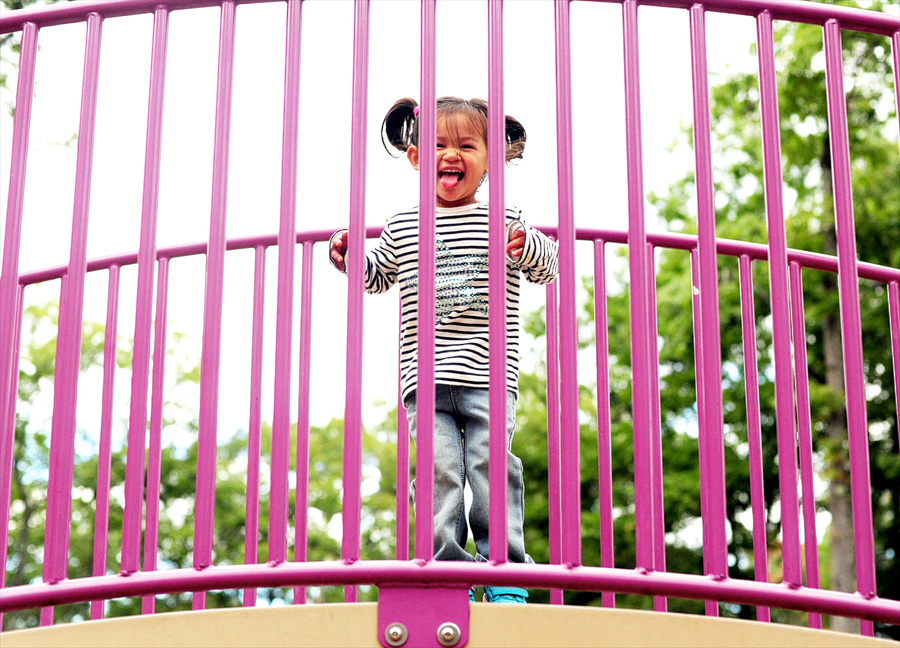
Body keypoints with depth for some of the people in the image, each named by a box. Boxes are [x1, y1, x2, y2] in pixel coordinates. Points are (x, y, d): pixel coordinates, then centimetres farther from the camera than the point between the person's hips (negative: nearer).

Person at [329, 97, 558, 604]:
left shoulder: (504, 222, 8)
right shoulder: (402, 227, 13)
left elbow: (548, 267, 8)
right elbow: (380, 275, 28)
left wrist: (528, 247, -12)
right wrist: (350, 258, 10)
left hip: (488, 375, -1)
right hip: (426, 376, 2)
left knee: (491, 461, -8)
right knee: (439, 467, -6)